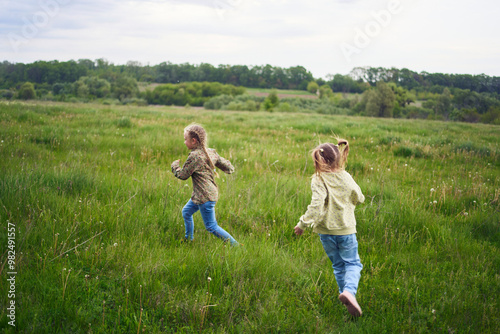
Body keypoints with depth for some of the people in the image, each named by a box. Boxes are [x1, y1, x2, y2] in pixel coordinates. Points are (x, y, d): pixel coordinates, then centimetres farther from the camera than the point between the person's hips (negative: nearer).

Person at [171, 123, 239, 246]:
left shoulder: (194, 156, -20)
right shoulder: (211, 152, 4)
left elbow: (182, 175, -10)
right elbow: (228, 167, 6)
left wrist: (175, 165, 8)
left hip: (205, 196, -10)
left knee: (211, 227, -1)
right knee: (186, 212, 25)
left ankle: (235, 245, 2)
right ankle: (188, 239, 40)